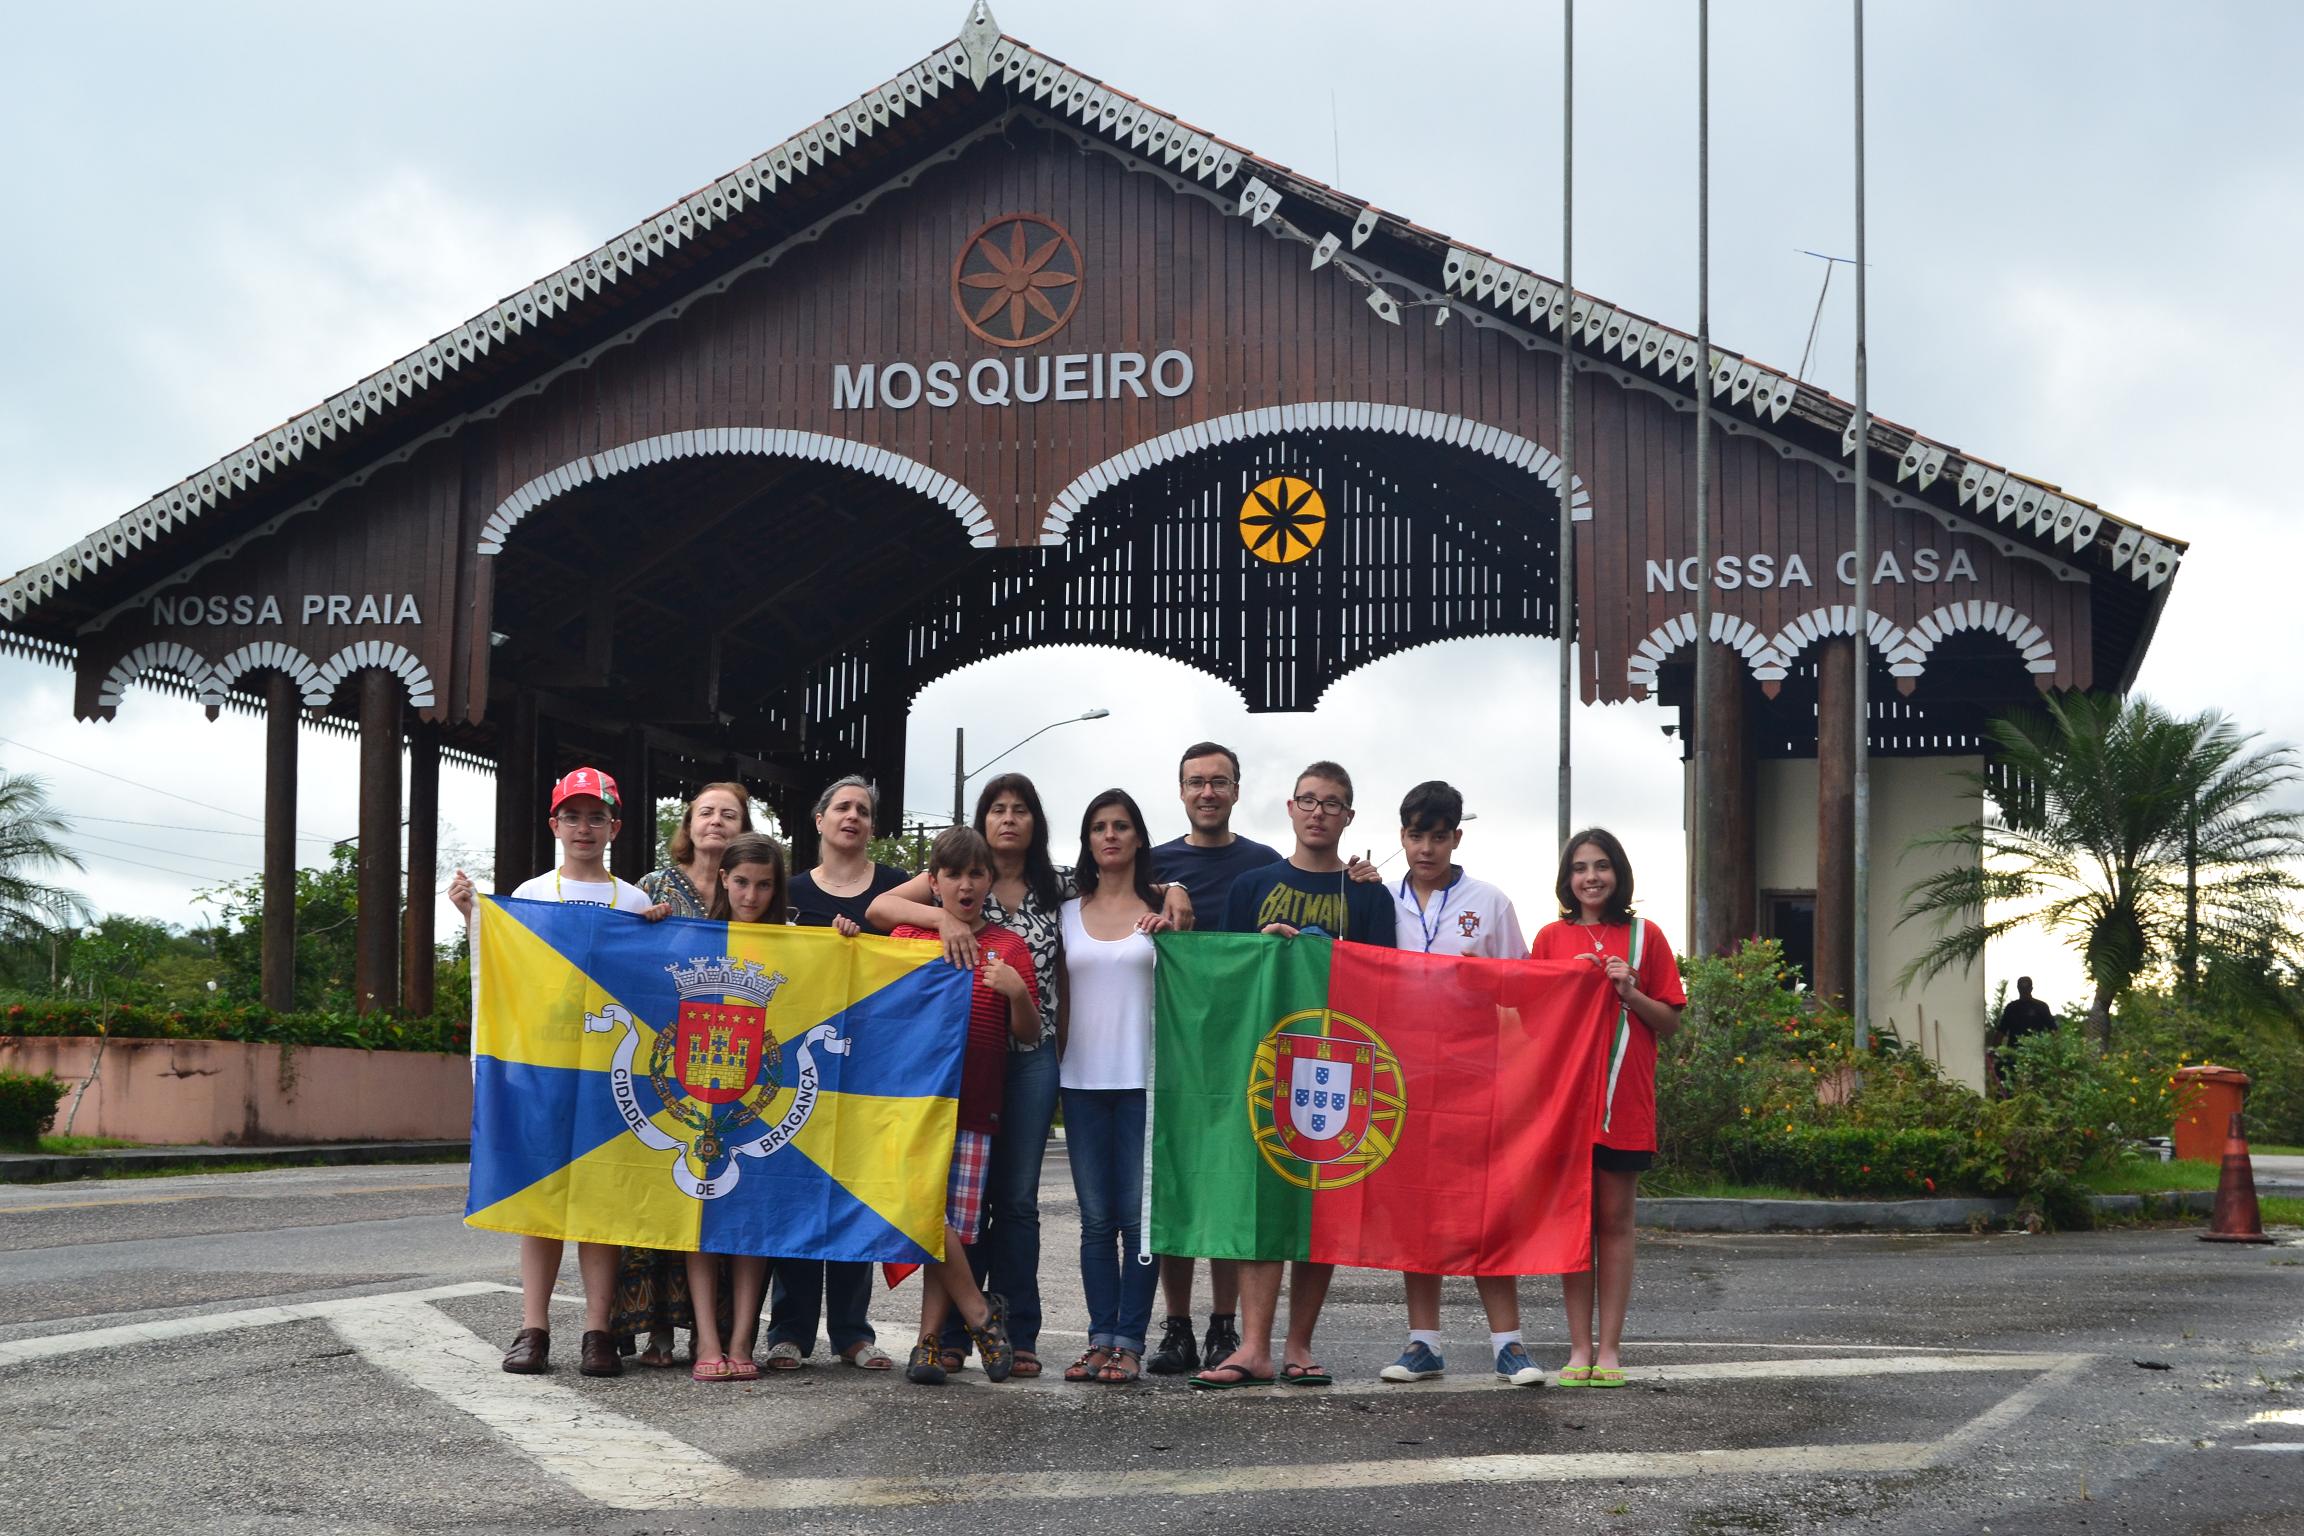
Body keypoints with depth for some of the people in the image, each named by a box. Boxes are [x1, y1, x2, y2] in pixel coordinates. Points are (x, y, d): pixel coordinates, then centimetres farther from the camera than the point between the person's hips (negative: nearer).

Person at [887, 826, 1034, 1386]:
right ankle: (979, 1313, -1)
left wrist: (1018, 994, -13)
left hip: (973, 1106, 0)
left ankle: (931, 1340, 5)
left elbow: (1029, 1036, 7)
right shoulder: (907, 936, 12)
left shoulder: (1008, 948, 9)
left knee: (957, 1225, -3)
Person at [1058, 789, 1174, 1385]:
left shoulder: (1161, 910, 5)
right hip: (1083, 1080, 3)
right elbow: (1060, 997, 15)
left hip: (1142, 1078, -2)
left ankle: (1129, 1341, 0)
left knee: (1137, 1214, -4)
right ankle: (1101, 1337, 8)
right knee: (1096, 1218, 4)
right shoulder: (1068, 914, 12)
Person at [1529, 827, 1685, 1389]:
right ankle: (1579, 1348, 6)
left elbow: (1670, 1023, 6)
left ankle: (1609, 1348, 4)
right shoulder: (1552, 938, 9)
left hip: (1625, 1100, -1)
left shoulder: (1645, 936, 6)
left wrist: (1629, 991, -10)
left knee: (1615, 1221, 1)